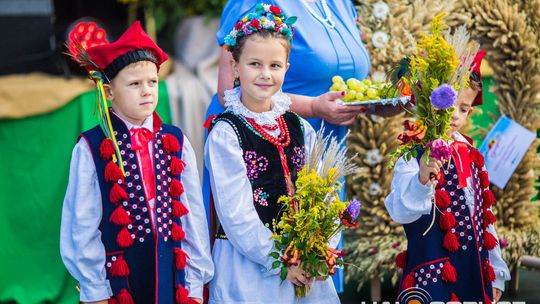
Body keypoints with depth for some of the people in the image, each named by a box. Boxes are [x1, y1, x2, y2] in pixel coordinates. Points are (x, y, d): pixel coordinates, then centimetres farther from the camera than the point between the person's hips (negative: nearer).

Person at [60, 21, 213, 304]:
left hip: (171, 274, 3)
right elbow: (82, 225, -4)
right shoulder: (92, 147, -7)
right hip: (118, 276, -3)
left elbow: (193, 213, 4)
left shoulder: (175, 141, 3)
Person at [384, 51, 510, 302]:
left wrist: (495, 273, 18)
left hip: (477, 272, 6)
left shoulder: (470, 154, 11)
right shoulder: (414, 156, -9)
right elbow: (400, 212, -22)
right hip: (435, 277, -6)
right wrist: (422, 180, -40)